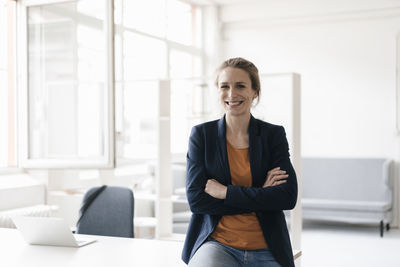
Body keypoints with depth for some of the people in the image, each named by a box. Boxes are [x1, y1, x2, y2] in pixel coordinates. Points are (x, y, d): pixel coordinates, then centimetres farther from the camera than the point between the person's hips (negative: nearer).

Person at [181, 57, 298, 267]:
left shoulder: (274, 134, 5)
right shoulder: (201, 134, 4)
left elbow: (288, 197, -5)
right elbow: (195, 199, -5)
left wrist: (225, 192, -10)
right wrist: (260, 196, -8)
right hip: (217, 244, -1)